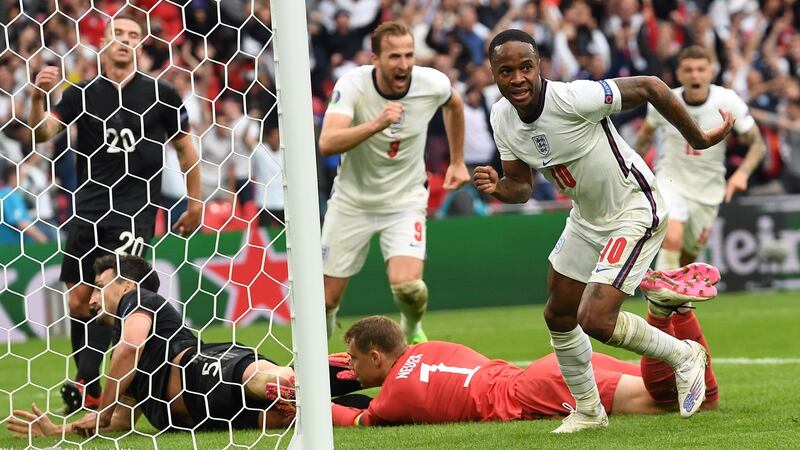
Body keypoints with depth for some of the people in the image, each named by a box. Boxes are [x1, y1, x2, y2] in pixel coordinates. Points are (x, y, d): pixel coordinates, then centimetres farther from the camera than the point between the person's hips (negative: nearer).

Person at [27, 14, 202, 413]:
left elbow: (185, 147, 13)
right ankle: (88, 386, 15)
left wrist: (195, 201, 12)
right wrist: (37, 98, -23)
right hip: (88, 209, 3)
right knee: (78, 301, 2)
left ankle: (86, 384, -20)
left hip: (135, 209, -3)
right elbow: (41, 132, -5)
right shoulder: (82, 94, 6)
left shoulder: (160, 94, 3)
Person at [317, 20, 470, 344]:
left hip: (405, 200, 0)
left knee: (408, 285, -22)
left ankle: (412, 328, 14)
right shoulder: (353, 85, -22)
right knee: (327, 299, 2)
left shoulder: (432, 84, -15)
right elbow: (327, 144, -36)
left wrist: (457, 162, 16)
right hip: (353, 200, 0)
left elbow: (454, 104, 12)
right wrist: (376, 123, -48)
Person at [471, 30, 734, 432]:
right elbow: (521, 185, 2)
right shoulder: (502, 117, -7)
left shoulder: (573, 99, -31)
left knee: (594, 320, -17)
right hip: (586, 218, 8)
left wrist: (698, 139, -16)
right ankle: (588, 411, 36)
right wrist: (497, 187, -21)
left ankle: (683, 356, 8)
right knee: (558, 317, 16)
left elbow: (650, 86, -25)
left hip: (635, 213, -8)